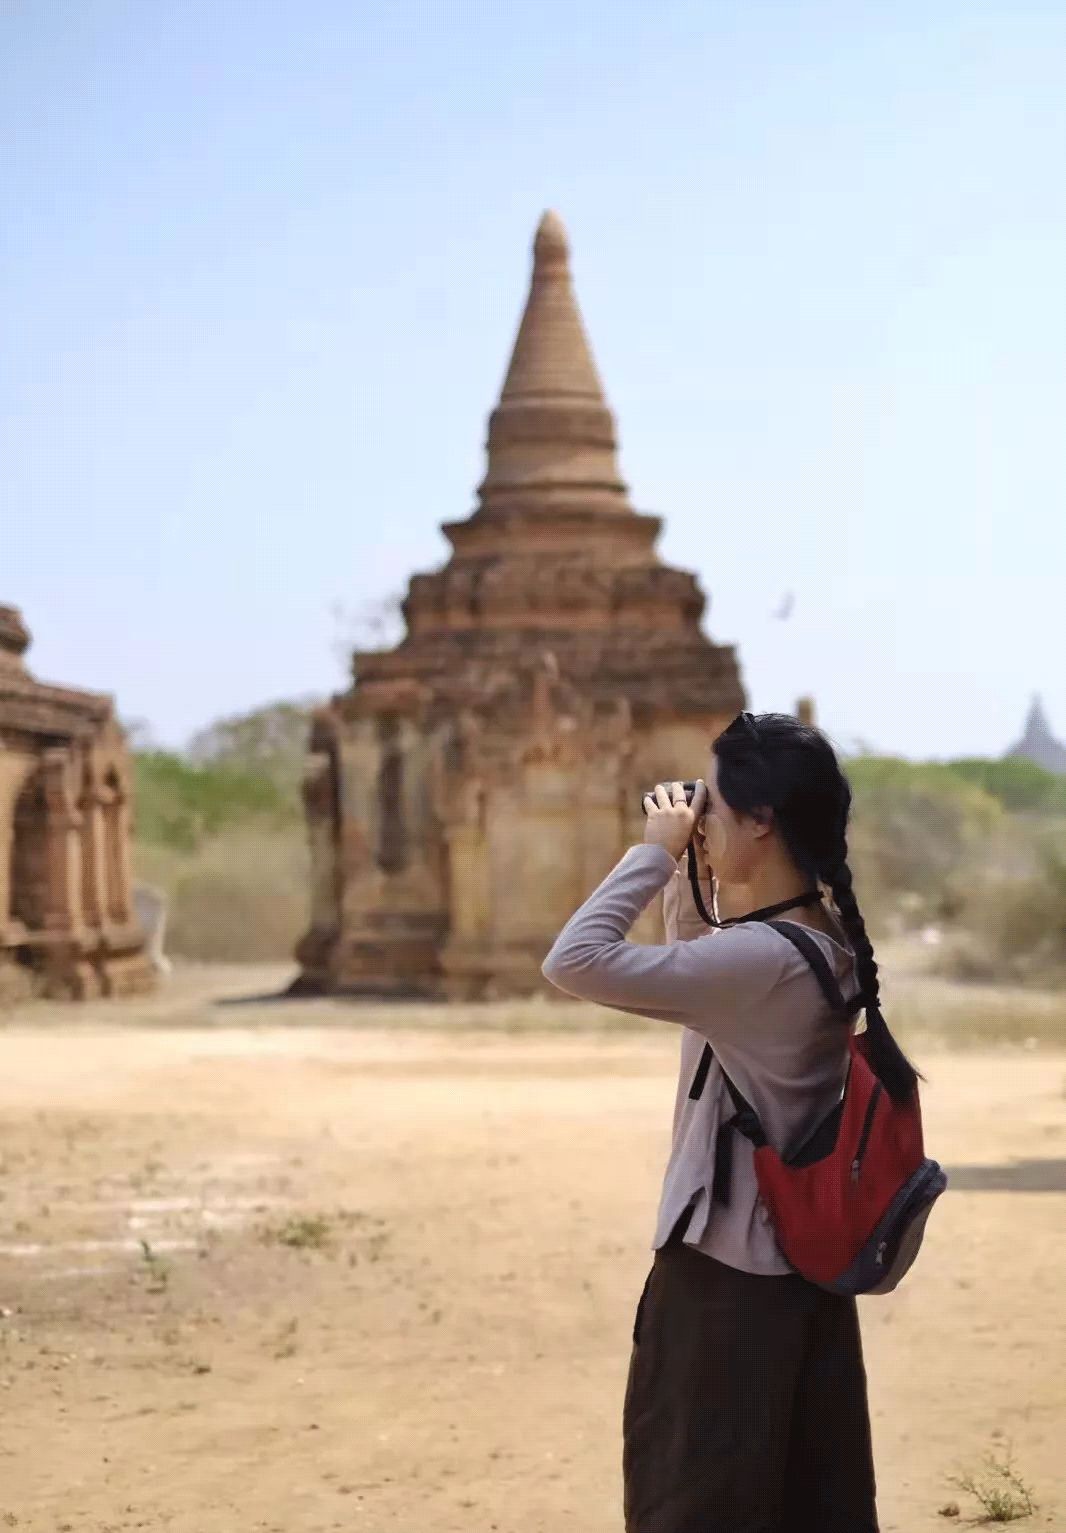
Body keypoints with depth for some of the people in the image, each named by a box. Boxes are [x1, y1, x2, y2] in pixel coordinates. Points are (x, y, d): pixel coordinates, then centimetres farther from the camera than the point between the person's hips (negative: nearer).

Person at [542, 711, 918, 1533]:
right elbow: (697, 984, 20)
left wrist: (656, 850, -18)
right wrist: (684, 876, 7)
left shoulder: (761, 957, -25)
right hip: (804, 1265, 9)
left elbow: (574, 962, -29)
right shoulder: (826, 941, 3)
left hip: (727, 1278, -9)